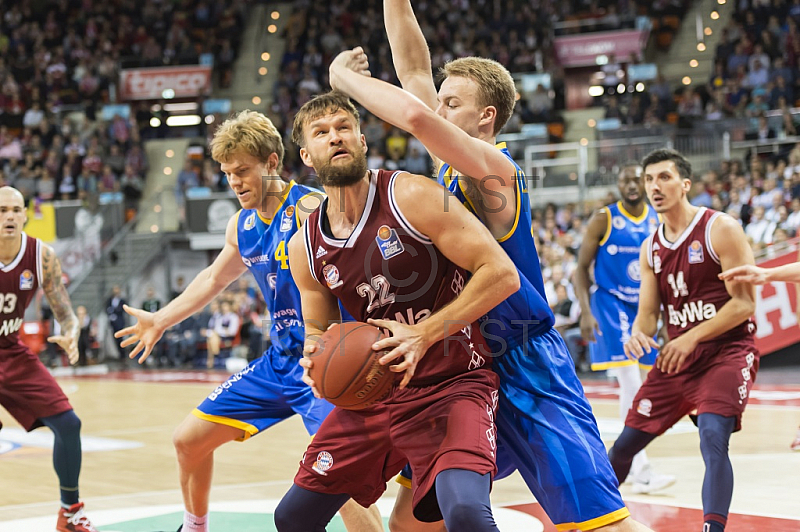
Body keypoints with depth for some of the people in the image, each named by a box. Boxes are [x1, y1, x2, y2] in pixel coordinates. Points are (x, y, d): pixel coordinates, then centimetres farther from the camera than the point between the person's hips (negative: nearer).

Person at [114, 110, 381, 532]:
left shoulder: (311, 210, -18)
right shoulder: (242, 225, 8)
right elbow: (215, 278, 27)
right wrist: (161, 320, 32)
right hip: (277, 362, 8)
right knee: (188, 440, 12)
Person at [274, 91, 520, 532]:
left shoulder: (411, 196, -14)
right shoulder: (304, 248, 3)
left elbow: (502, 274, -17)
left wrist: (424, 335, -22)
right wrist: (315, 352, -5)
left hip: (452, 386, -6)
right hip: (374, 392, 6)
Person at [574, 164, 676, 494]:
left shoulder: (658, 222, 5)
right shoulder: (603, 220, -7)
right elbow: (582, 267, -5)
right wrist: (586, 312, -16)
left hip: (644, 309, 5)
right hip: (611, 308, -5)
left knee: (640, 388, 11)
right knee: (631, 385, -15)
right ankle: (640, 470, -17)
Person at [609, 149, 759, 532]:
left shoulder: (721, 230, -11)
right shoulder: (651, 249, 8)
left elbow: (744, 304, -15)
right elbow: (648, 313, 10)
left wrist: (691, 338, -22)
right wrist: (638, 334, -15)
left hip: (727, 351, -6)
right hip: (676, 356, 6)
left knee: (713, 436, -28)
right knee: (625, 444, 9)